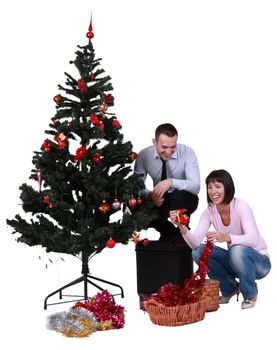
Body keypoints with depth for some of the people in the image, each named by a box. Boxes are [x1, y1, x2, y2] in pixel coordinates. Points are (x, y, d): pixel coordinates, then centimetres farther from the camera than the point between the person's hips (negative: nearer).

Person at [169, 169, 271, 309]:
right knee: (198, 252, -16)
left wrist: (226, 237, -53)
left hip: (259, 261, -5)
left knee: (237, 250, -37)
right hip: (234, 260, 5)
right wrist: (181, 227, -36)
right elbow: (195, 243, -17)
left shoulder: (240, 206, -22)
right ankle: (230, 289, 6)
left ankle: (250, 294, -8)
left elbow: (253, 239, -37)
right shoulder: (209, 212, -7)